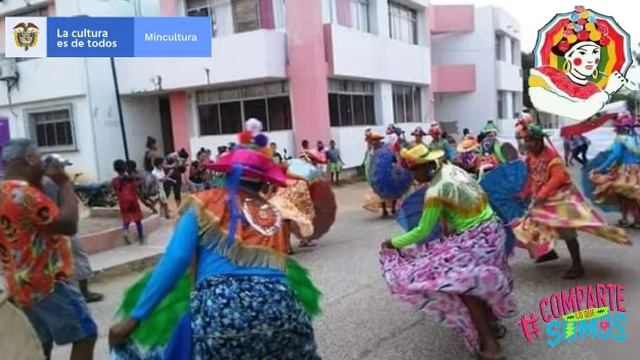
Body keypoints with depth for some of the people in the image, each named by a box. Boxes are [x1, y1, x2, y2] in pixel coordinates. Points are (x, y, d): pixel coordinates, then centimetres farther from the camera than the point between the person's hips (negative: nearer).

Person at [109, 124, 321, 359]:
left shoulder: (205, 203, 13)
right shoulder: (274, 215, 23)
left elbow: (176, 259, 2)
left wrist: (134, 317, 3)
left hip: (219, 308, -3)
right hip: (278, 306, 4)